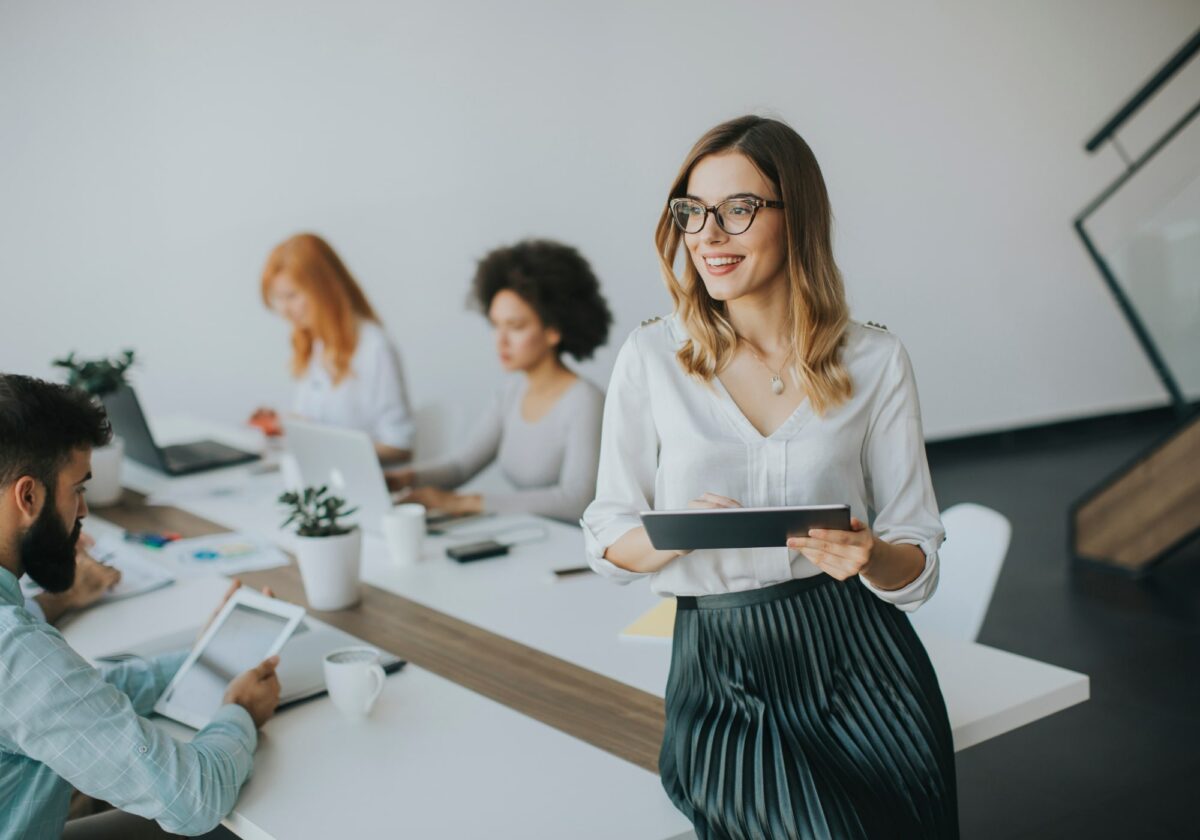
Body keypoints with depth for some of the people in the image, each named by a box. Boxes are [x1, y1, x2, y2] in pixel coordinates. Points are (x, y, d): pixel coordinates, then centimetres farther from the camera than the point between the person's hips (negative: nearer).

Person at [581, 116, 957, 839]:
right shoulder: (652, 359, 1)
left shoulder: (875, 361, 3)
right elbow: (608, 537, 6)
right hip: (723, 682, -1)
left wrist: (870, 556, -18)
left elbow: (918, 561, 5)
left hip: (860, 669, 2)